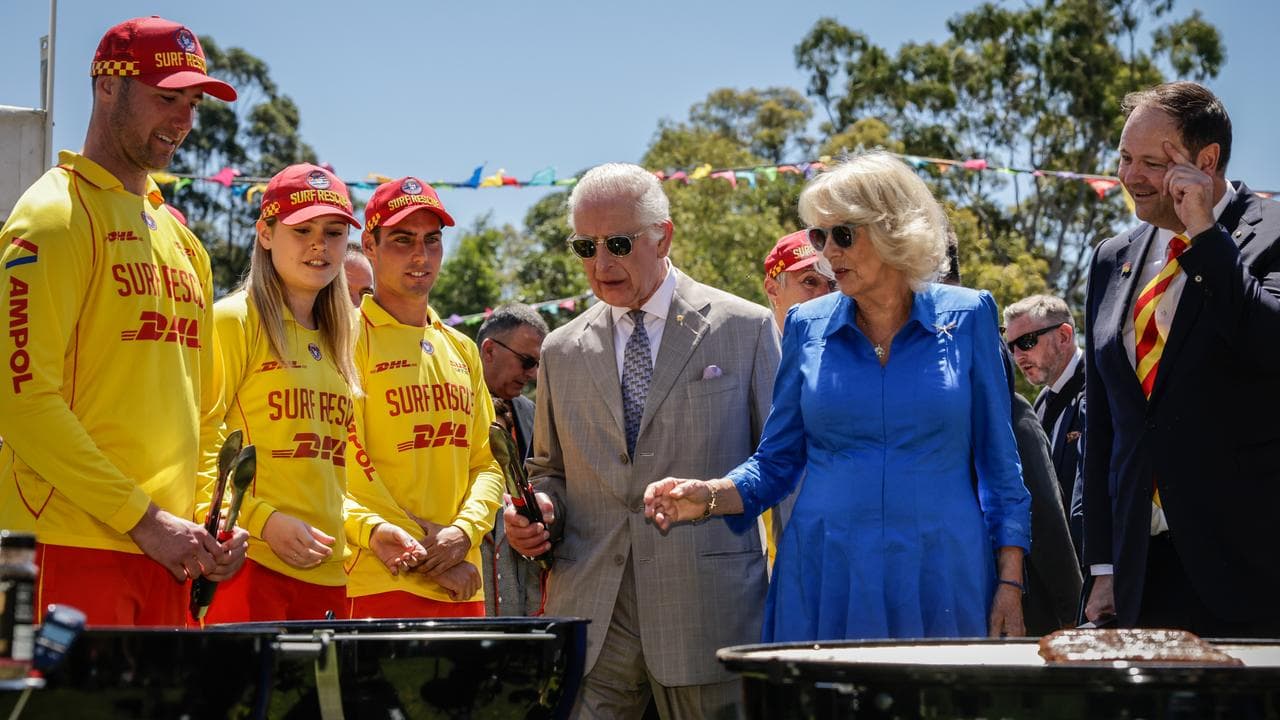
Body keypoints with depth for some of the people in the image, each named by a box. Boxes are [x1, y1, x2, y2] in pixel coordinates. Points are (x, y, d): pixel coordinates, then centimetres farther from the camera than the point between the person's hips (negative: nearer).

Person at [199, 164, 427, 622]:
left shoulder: (334, 344, 20)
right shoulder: (234, 321, -2)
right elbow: (195, 453, -8)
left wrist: (367, 528, 10)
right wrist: (264, 521, -18)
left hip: (326, 578, 7)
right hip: (250, 568, -7)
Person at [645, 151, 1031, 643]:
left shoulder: (966, 317, 2)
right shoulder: (808, 326, 5)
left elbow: (997, 460, 4)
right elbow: (776, 460, 10)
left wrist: (1010, 583, -1)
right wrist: (709, 497, -10)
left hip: (941, 584, -1)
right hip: (826, 584, 1)